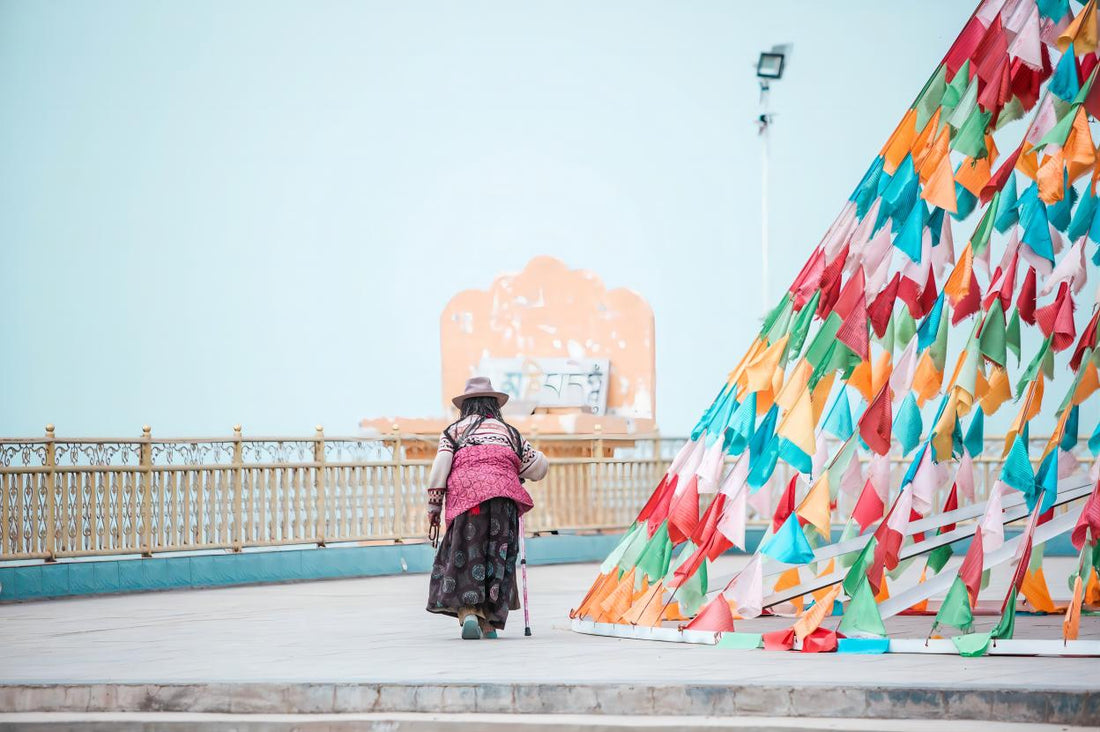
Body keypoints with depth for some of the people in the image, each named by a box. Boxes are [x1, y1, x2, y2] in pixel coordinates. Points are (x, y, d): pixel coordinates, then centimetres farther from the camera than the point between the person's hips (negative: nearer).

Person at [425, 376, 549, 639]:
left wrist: (434, 504, 6)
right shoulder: (508, 431, 25)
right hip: (502, 493, 1)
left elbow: (441, 465, 5)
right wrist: (517, 473, 41)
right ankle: (490, 622, 5)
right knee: (498, 557, 7)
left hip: (465, 493, -1)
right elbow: (538, 466, 22)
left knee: (464, 557, 0)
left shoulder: (454, 431, 20)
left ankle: (468, 611, -19)